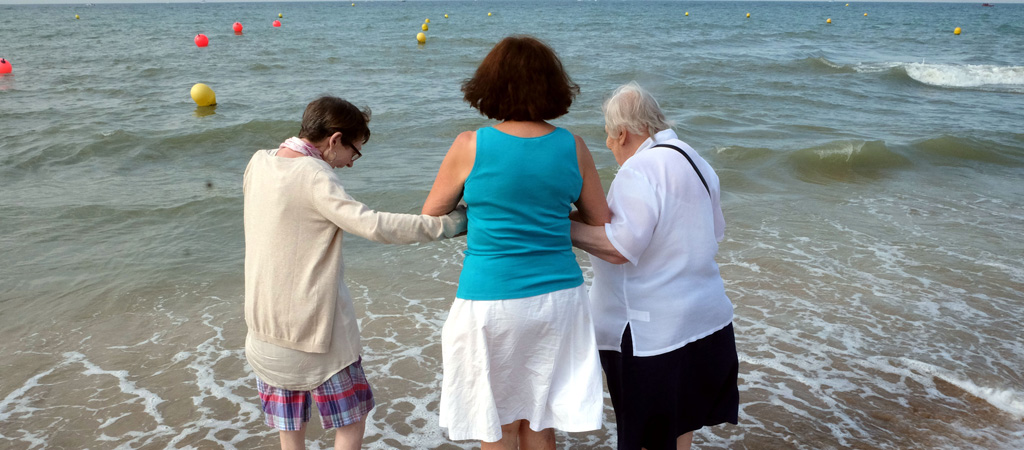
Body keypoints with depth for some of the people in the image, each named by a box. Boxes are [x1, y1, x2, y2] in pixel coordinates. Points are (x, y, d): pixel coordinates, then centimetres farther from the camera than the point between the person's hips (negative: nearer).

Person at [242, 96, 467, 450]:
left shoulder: (258, 163, 2)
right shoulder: (313, 176, -19)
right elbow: (373, 226, -30)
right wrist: (450, 222, -26)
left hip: (265, 326, 7)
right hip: (317, 329, -7)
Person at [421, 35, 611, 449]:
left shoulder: (470, 147, -9)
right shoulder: (573, 147, -2)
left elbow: (430, 216, 4)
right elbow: (602, 225, 7)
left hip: (491, 302, -3)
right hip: (558, 296, 3)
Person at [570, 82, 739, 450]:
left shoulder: (639, 169, -20)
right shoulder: (694, 161, 10)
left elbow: (619, 248, -26)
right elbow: (715, 231, 19)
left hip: (653, 329, -9)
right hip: (704, 318, 9)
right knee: (679, 420, 24)